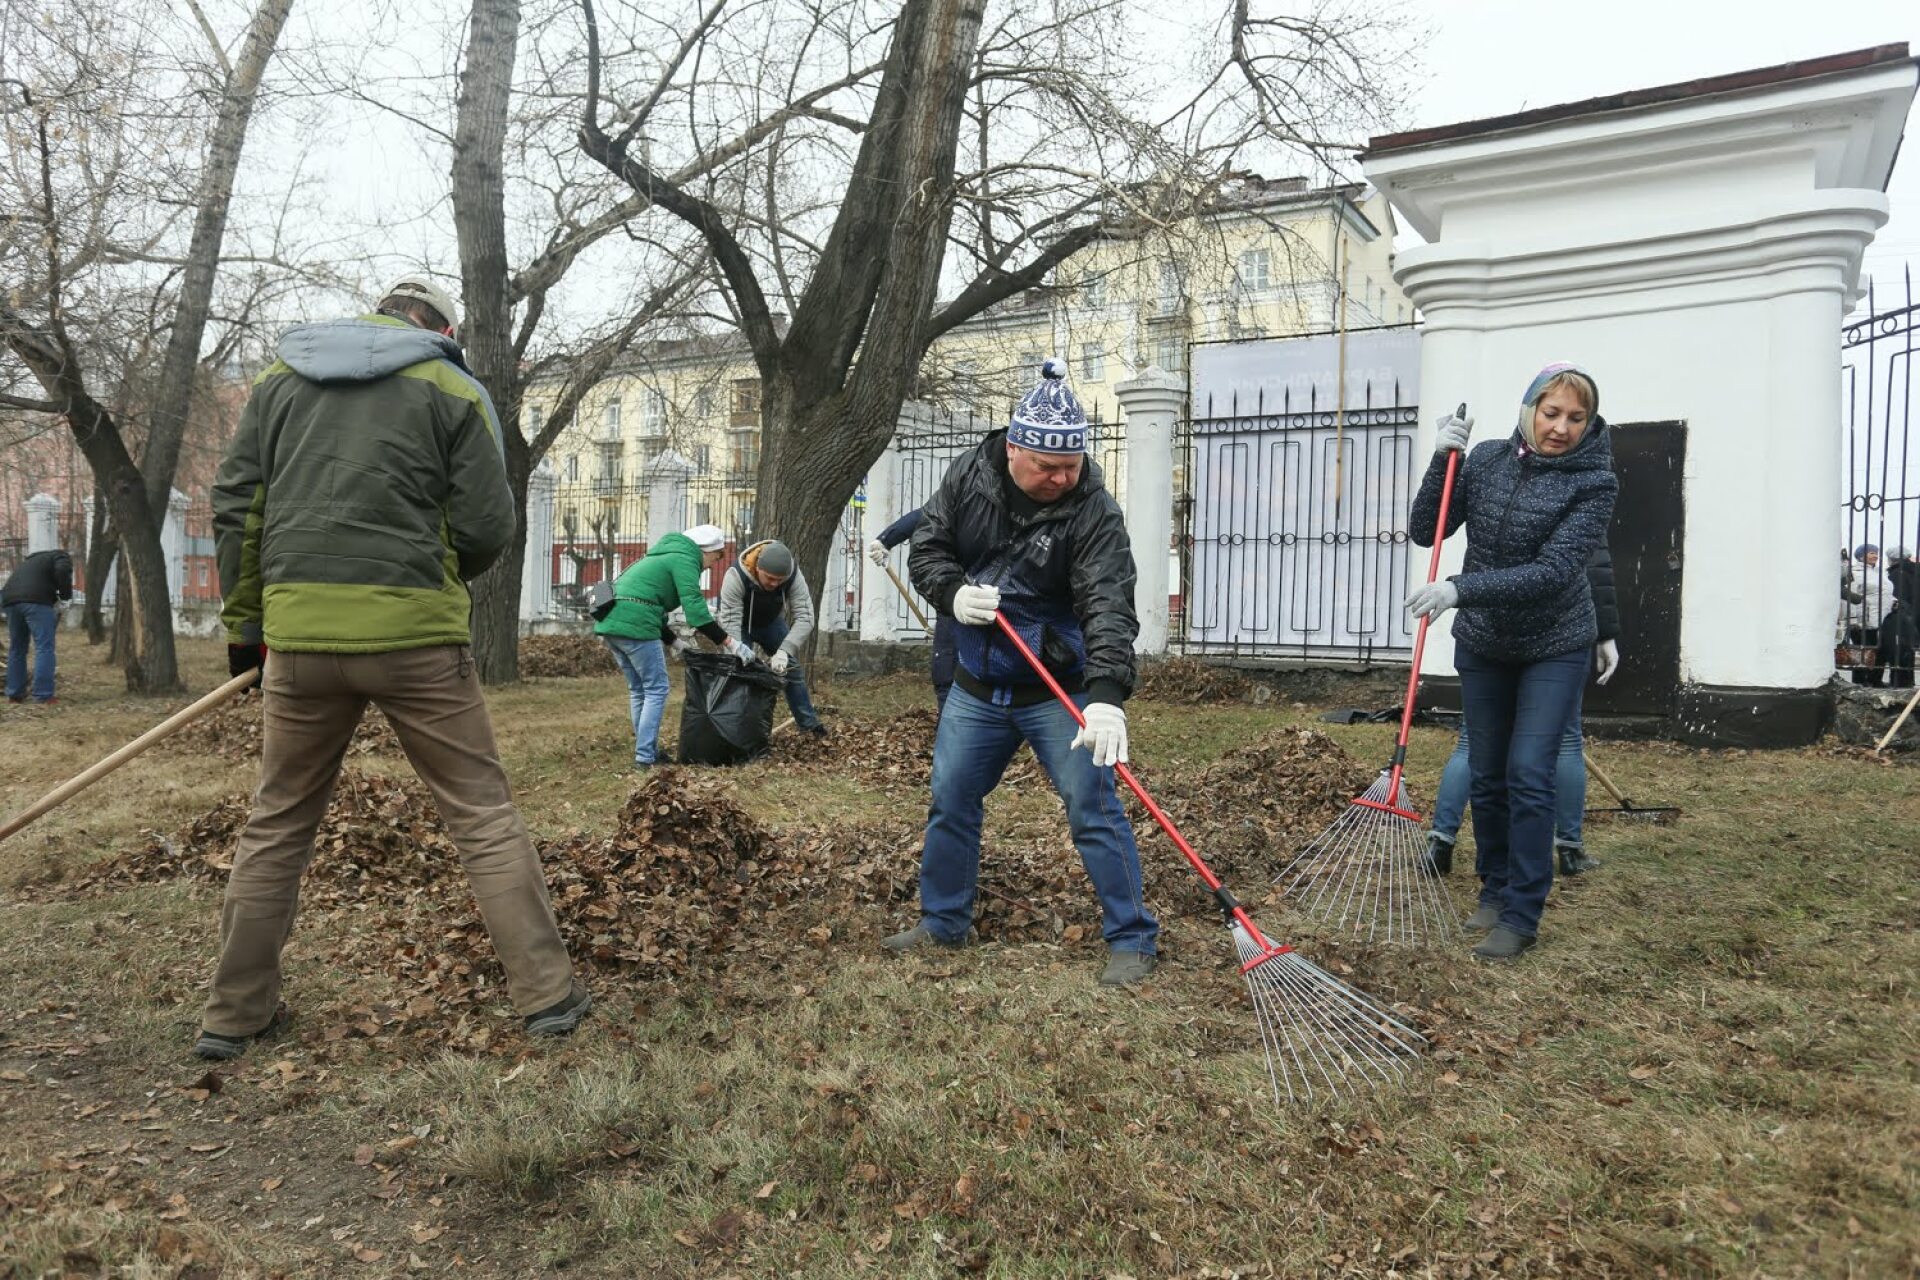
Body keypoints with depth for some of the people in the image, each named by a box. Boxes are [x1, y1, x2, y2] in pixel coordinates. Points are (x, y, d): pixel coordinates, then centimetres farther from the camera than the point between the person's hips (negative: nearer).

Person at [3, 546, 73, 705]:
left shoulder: (29, 561, 41)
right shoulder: (61, 556, 19)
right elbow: (63, 571, -6)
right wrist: (65, 595, 6)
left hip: (10, 599, 7)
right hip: (35, 599, -7)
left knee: (17, 648, 18)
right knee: (44, 648, -4)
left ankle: (14, 694, 22)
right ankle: (43, 696, -8)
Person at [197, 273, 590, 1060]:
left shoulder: (282, 375, 14)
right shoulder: (451, 387, 3)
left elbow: (235, 505, 11)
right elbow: (487, 525, -2)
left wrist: (243, 623, 16)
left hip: (300, 632, 4)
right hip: (415, 631, -3)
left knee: (277, 824, 17)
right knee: (483, 815, 4)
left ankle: (234, 1014, 23)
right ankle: (546, 994, 6)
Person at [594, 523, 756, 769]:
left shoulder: (666, 555, 26)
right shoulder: (685, 559, -3)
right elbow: (696, 610, -13)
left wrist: (673, 641, 28)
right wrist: (730, 643, -12)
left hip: (610, 622, 10)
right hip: (634, 625, -10)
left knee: (638, 689, 18)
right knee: (656, 689, -1)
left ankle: (646, 751, 24)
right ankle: (645, 758, -4)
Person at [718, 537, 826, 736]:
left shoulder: (794, 576, -32)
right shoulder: (737, 576, -39)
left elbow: (804, 618, -34)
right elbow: (729, 621, -39)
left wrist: (784, 651, -47)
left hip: (771, 621, 3)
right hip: (740, 624, -3)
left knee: (791, 667, 4)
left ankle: (809, 723, 17)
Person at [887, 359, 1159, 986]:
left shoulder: (1093, 510, -19)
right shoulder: (968, 475, -6)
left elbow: (1109, 606, -29)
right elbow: (927, 547, 4)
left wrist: (1105, 696, -43)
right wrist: (953, 592, -18)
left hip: (1060, 692, -4)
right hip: (975, 688, 5)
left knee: (1094, 809, -6)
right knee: (950, 803, 12)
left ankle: (1132, 940, 9)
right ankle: (943, 922, 31)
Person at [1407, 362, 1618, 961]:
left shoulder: (1593, 482, -17)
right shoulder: (1488, 459, -5)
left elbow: (1553, 572, -27)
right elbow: (1425, 531, -4)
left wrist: (1461, 589, -35)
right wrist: (1443, 460, -16)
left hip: (1554, 648, -4)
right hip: (1483, 645, 4)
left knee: (1528, 775, -10)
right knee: (1486, 775, 11)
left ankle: (1521, 916, 1)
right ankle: (1495, 890, 29)